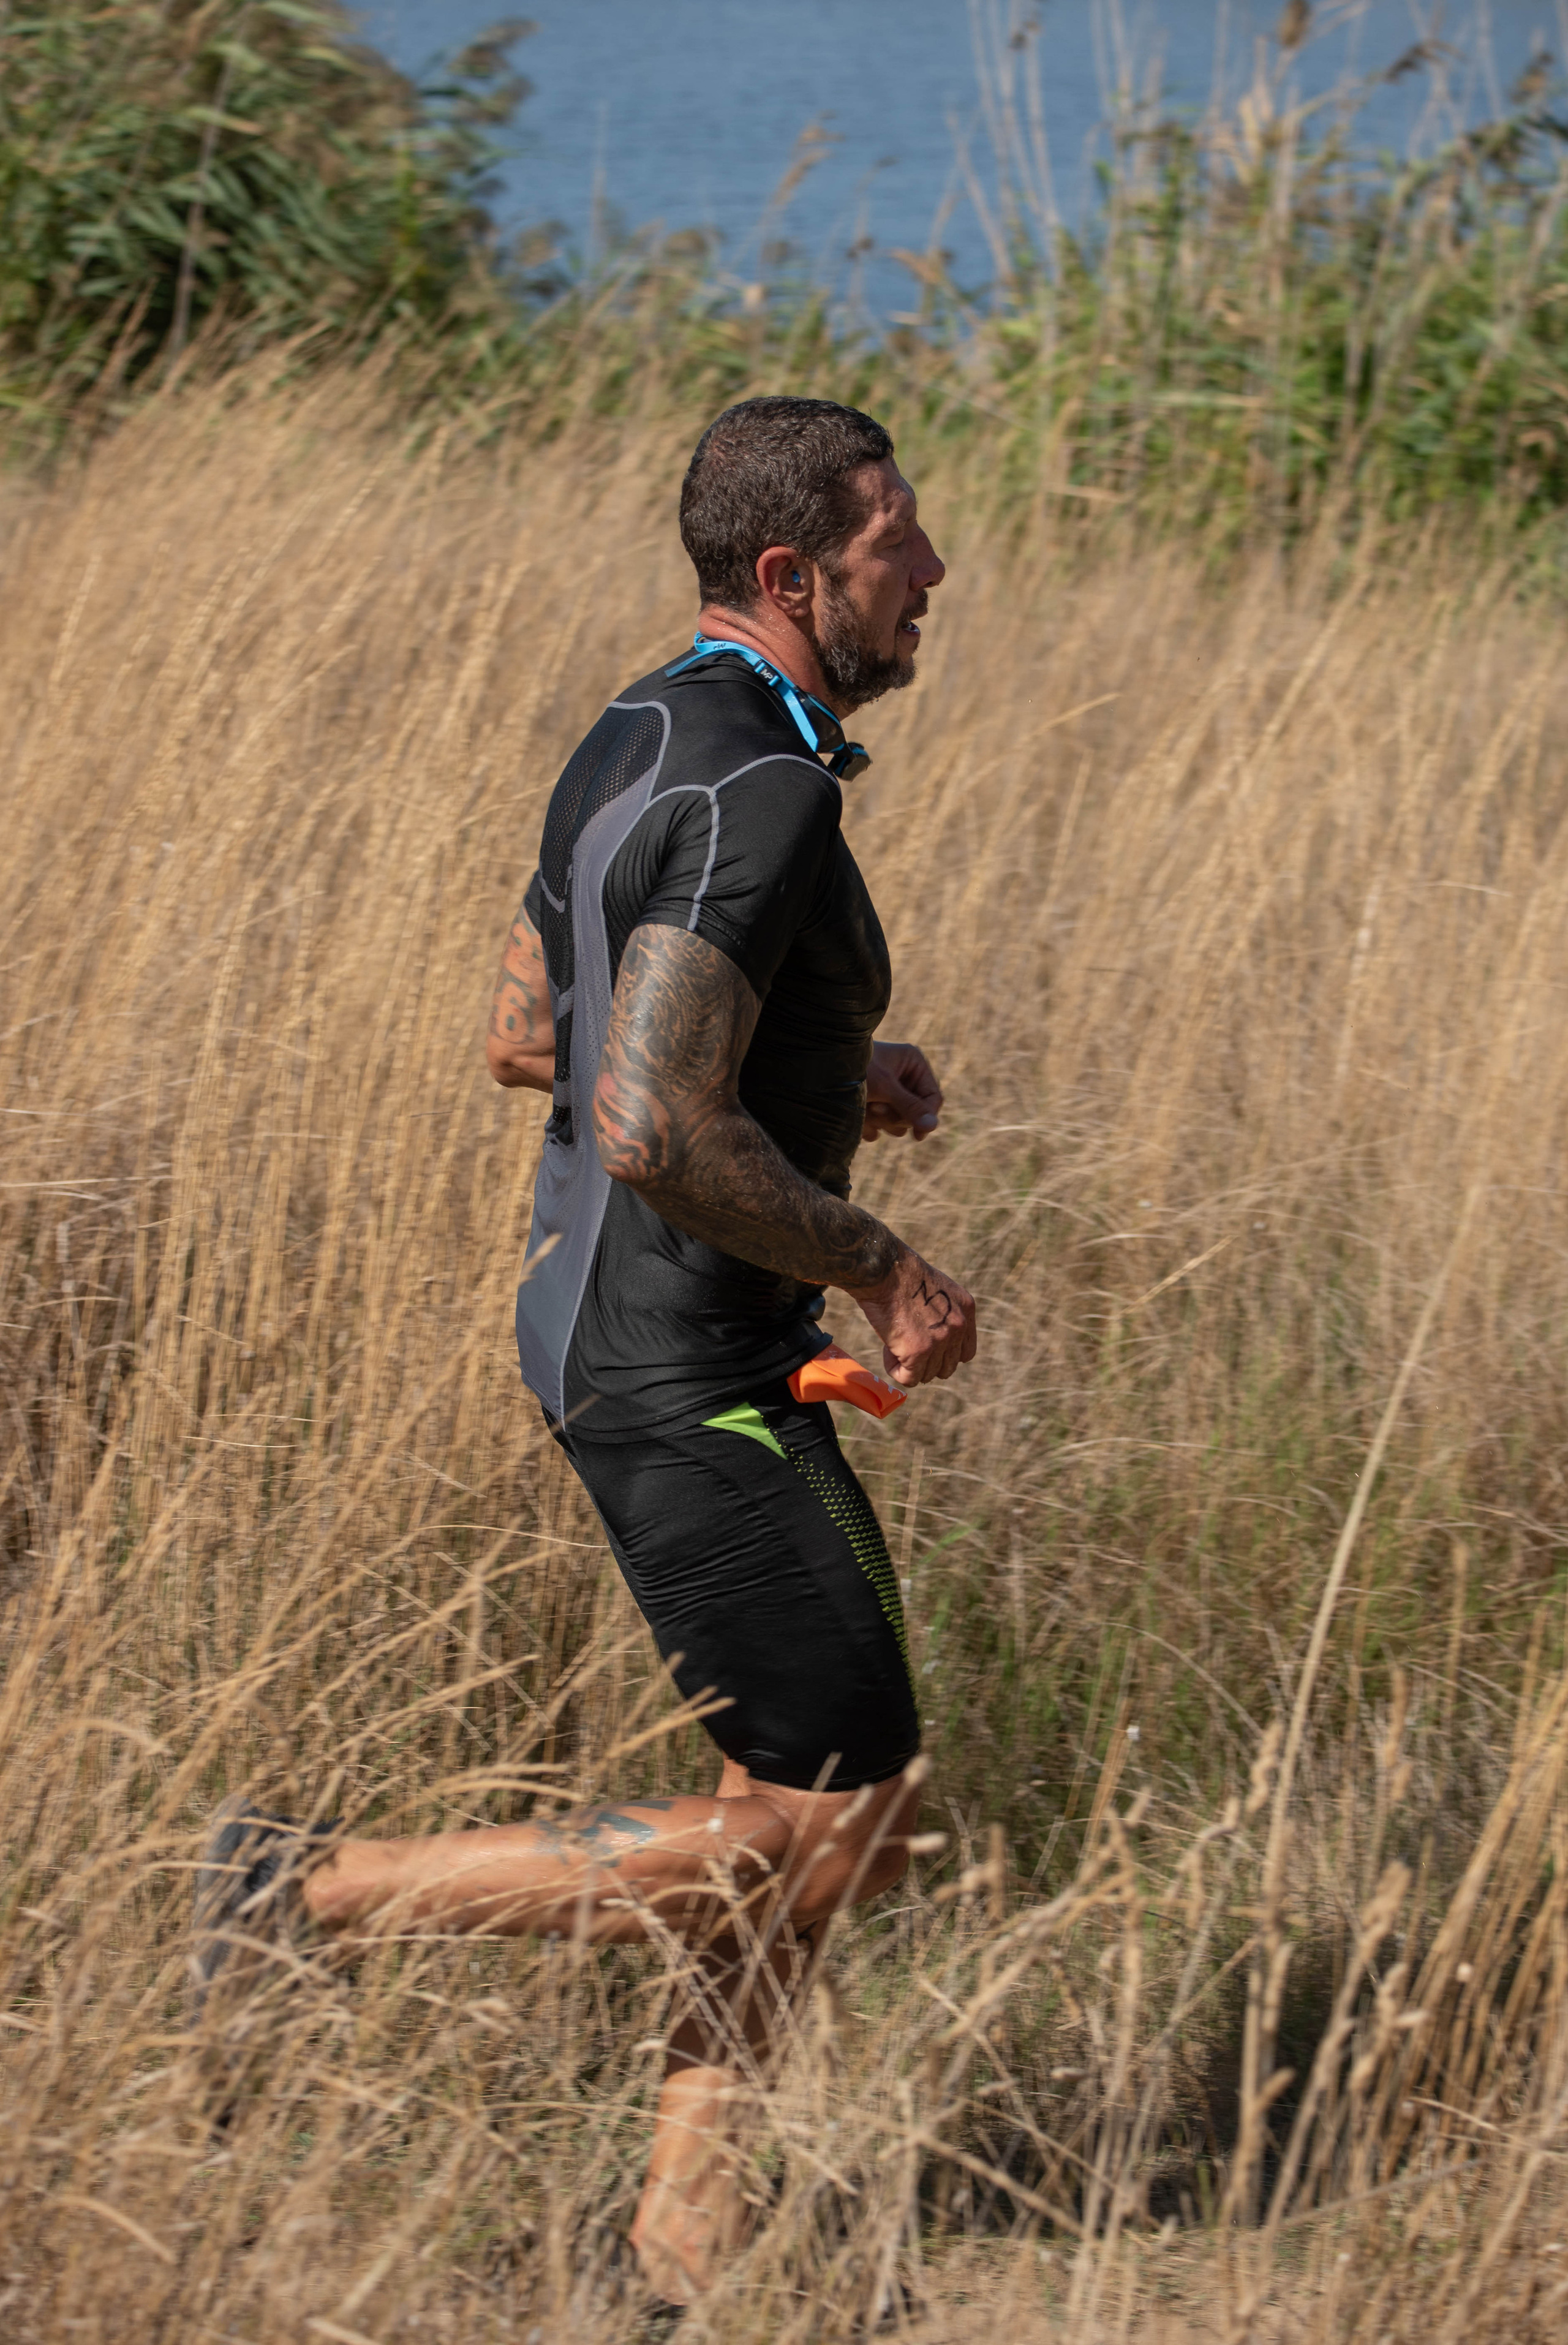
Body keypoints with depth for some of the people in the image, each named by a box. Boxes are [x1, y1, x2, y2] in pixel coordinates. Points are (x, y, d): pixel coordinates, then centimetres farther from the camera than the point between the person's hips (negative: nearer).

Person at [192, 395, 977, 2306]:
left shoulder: (646, 740, 10)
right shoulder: (751, 793, -22)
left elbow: (526, 1037, 19)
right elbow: (656, 1129, -30)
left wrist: (830, 1079, 14)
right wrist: (880, 1270, -17)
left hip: (632, 1339, 10)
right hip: (686, 1374, -10)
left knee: (820, 1802, 14)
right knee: (834, 1837, -4)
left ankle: (683, 2246, 17)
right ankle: (312, 1899, -1)